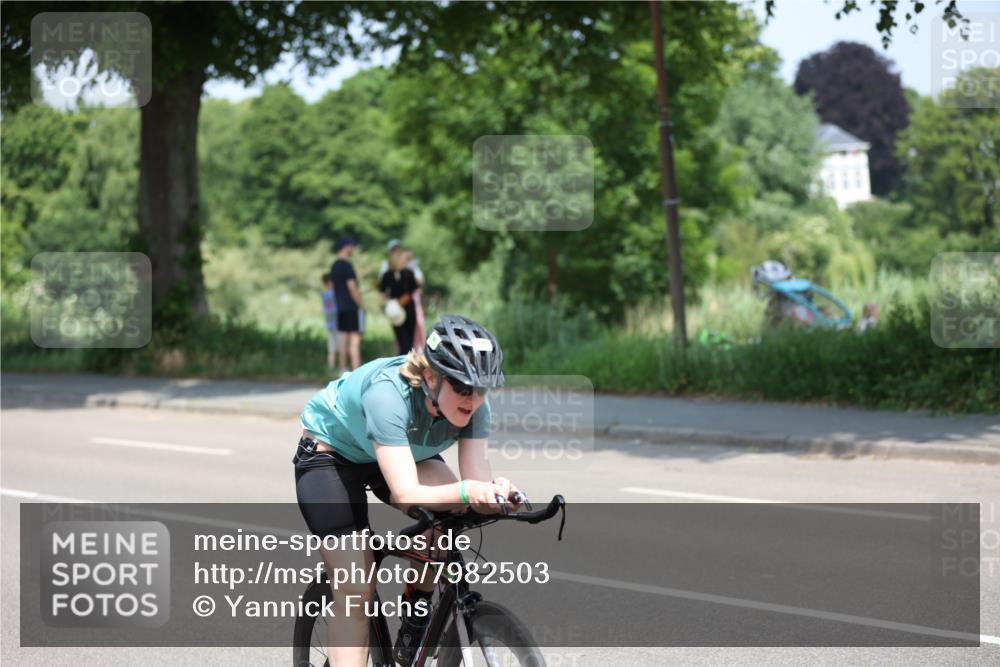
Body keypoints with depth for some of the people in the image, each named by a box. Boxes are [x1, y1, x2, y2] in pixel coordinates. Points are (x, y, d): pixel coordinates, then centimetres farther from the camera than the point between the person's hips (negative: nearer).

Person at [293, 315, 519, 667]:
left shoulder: (472, 405, -25)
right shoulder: (388, 392, -41)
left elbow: (476, 476, -29)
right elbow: (406, 495, -47)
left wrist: (496, 492, -52)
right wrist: (466, 492, -63)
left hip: (404, 449, 5)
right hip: (329, 452, -5)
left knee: (451, 511, -26)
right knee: (355, 589, -14)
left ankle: (413, 631, -8)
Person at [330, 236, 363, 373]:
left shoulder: (334, 266, 14)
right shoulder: (347, 265, -14)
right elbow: (352, 287, -17)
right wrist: (360, 304, -12)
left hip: (340, 307, 9)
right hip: (352, 307, -9)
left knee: (344, 340, 11)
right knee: (355, 340, -10)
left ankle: (343, 371, 13)